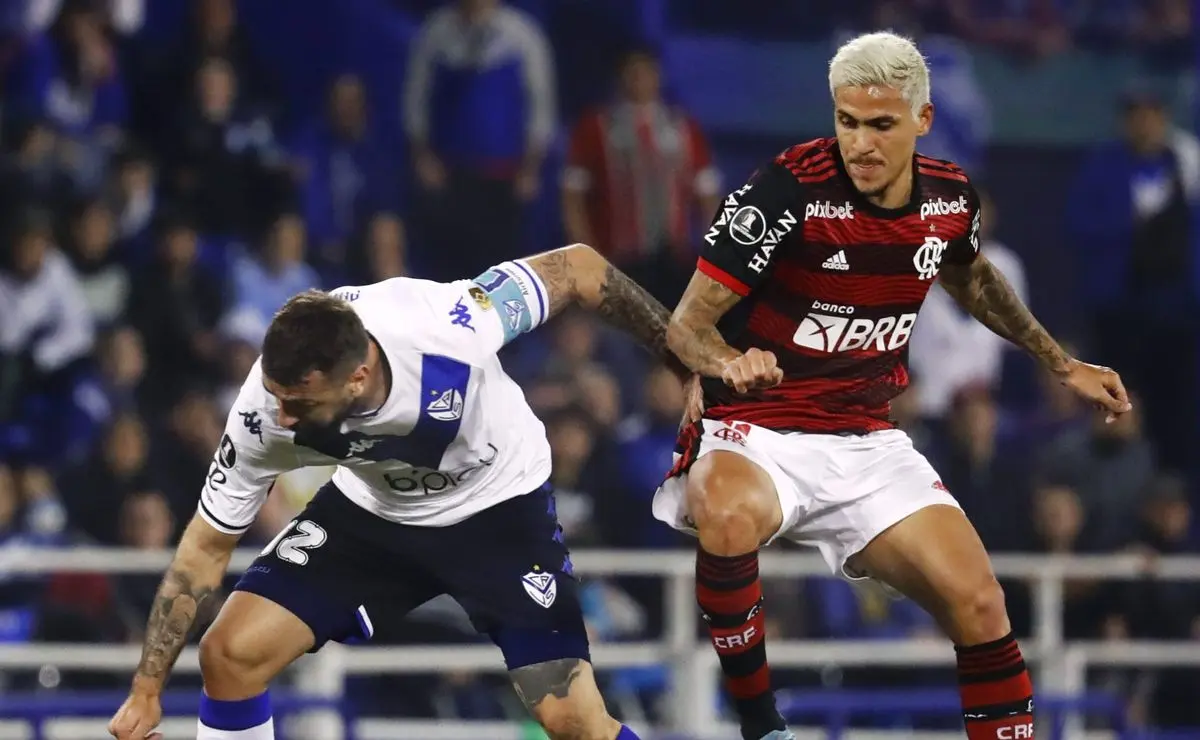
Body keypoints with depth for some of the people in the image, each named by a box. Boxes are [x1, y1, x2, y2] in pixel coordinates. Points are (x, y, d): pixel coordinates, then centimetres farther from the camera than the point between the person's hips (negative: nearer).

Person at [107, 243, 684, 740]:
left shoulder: (446, 328, -38)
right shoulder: (265, 415, -28)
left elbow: (578, 267, -20)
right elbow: (207, 545, -12)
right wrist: (147, 690, -13)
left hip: (501, 507, -2)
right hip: (373, 510, 2)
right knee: (230, 652, -12)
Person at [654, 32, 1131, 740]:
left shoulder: (950, 197, -1)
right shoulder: (789, 191, -18)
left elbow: (971, 277, 25)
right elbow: (688, 323, -15)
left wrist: (1063, 364, 27)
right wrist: (729, 362, -37)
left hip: (867, 439, 5)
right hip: (757, 429, -5)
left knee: (978, 604, -9)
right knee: (728, 517, -38)